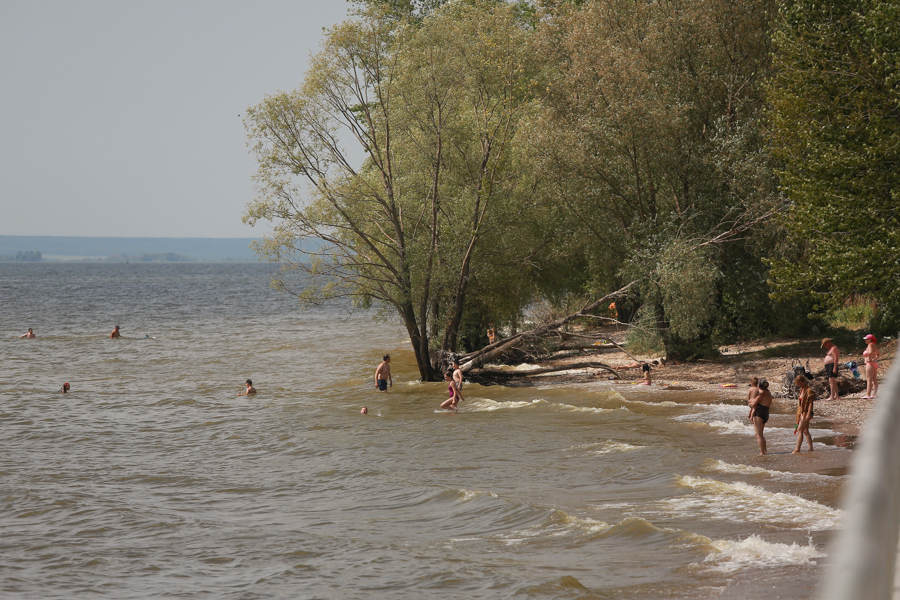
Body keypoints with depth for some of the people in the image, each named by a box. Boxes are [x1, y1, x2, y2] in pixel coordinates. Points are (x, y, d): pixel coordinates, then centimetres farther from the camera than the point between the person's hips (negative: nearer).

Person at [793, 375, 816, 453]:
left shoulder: (809, 391, -16)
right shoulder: (802, 390, 11)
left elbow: (810, 403, -18)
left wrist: (808, 415, -21)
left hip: (806, 413, -10)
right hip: (802, 412, 10)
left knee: (800, 430, -12)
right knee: (805, 431, 11)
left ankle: (797, 449, -14)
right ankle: (811, 448, 15)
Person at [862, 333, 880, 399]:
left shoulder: (870, 345, -12)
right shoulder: (874, 346, 16)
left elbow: (870, 352, -31)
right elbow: (879, 354, 27)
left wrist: (869, 359, -17)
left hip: (870, 364, -10)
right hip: (875, 364, 10)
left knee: (869, 380, -12)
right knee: (874, 380, 7)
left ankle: (868, 395, -17)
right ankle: (874, 394, 7)